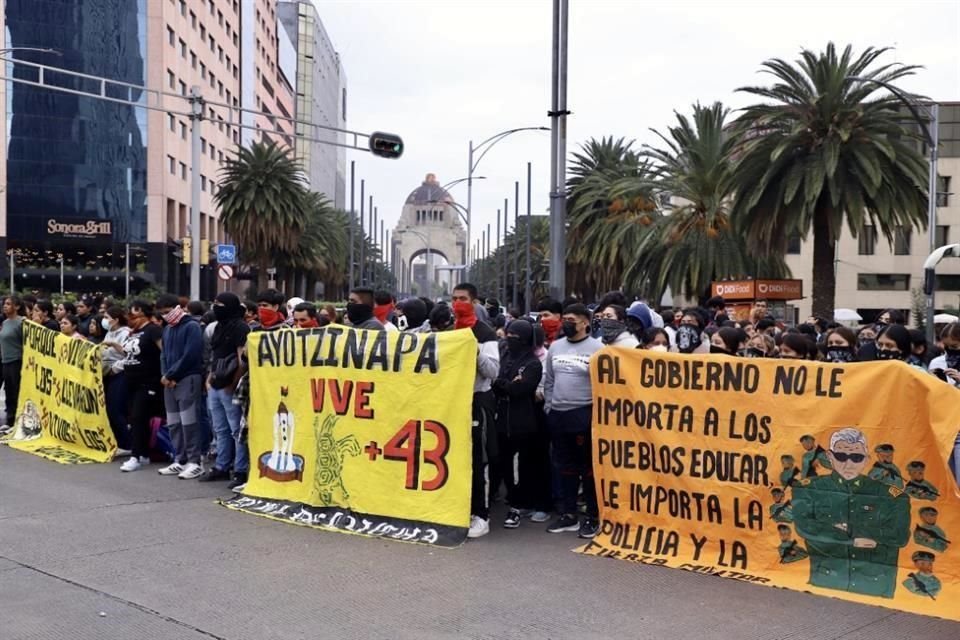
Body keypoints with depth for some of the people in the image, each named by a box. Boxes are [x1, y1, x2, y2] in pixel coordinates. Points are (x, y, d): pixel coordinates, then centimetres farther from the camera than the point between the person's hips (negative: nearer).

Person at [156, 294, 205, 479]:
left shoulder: (192, 326, -8)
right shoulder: (167, 329, 17)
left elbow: (190, 355, -16)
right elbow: (164, 354, 18)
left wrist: (170, 375, -12)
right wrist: (164, 375, -2)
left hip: (188, 379, -8)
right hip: (170, 381, 8)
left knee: (189, 422, -8)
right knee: (173, 423, 10)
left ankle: (194, 462, -3)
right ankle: (180, 460, 17)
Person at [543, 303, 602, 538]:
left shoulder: (596, 348, -7)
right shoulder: (555, 347, 11)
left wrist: (597, 411, -13)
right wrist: (548, 406, 9)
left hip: (584, 414, -6)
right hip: (557, 414, 6)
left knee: (588, 467, 2)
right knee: (565, 466, 13)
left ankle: (592, 517, 10)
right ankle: (568, 514, 23)